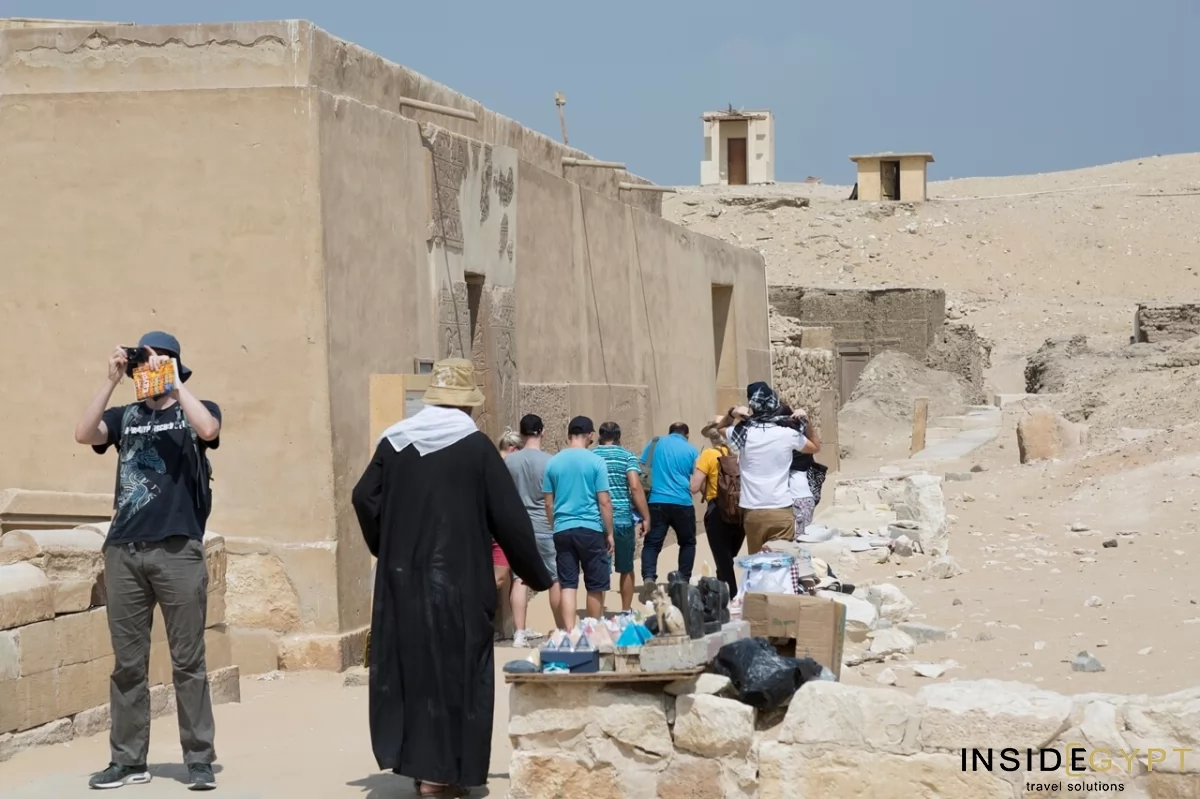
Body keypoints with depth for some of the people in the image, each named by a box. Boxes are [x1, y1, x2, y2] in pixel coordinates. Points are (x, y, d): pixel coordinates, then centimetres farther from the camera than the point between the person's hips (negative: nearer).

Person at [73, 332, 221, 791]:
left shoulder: (195, 412, 8)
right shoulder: (125, 416, 15)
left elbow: (208, 431, -16)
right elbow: (83, 435, -4)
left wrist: (172, 380, -12)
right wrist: (113, 380, -9)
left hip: (178, 550, -3)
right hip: (123, 551, 3)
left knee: (187, 661, -1)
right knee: (127, 663, 6)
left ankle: (199, 760, 4)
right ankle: (128, 760, 13)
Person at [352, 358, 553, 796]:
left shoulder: (395, 441, 4)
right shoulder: (476, 446, -7)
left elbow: (364, 498, 1)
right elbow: (509, 516, -8)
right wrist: (535, 573, 2)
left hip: (402, 577, 4)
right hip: (458, 579, -4)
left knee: (409, 662, 14)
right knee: (453, 668, 3)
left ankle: (412, 758, 17)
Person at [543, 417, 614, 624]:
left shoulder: (553, 463, 5)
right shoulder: (596, 461, -5)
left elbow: (549, 503, 9)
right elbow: (604, 501, -6)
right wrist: (609, 532, 2)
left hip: (562, 530, 3)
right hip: (590, 528, -3)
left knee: (567, 585, 2)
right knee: (595, 586, 8)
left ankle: (569, 632, -8)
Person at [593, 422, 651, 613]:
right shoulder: (627, 456, 1)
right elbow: (635, 487, -10)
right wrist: (645, 516, -6)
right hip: (623, 518, -1)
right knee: (626, 568, 14)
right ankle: (626, 611, 23)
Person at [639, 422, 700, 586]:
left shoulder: (656, 443, 8)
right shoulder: (691, 451, 7)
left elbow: (642, 470, 7)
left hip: (657, 501, 0)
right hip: (683, 503, 0)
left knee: (652, 543, 0)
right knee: (687, 543, 18)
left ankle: (648, 578, -21)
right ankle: (683, 581, 13)